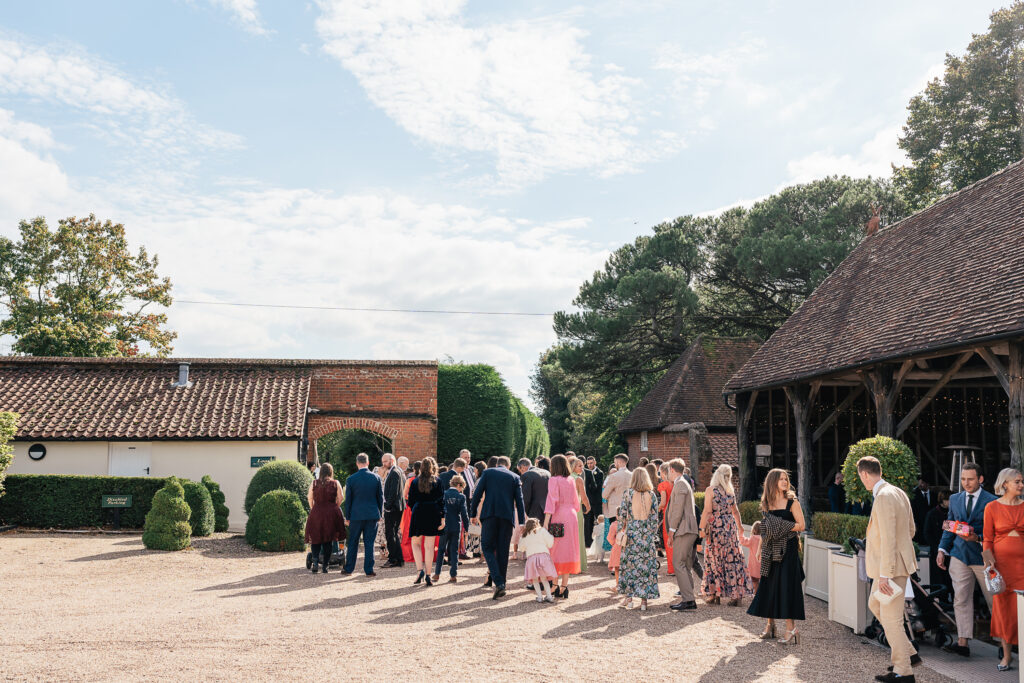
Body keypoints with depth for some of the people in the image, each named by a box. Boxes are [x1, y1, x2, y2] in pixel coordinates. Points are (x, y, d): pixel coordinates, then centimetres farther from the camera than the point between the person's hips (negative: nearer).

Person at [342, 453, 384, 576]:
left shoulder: (351, 479, -6)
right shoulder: (376, 478, -2)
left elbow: (348, 500, -1)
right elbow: (380, 498, 3)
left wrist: (347, 517, 7)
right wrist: (380, 514, 13)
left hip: (356, 515, -1)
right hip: (372, 515, 1)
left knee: (353, 543, 11)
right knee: (369, 543, 5)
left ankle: (348, 569, 18)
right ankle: (369, 570, 6)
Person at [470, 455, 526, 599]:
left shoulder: (487, 472, 9)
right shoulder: (515, 477, 12)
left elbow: (477, 494, 3)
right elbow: (519, 501, 7)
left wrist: (473, 514, 9)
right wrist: (522, 522, 8)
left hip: (489, 515, -2)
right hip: (507, 516, 2)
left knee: (487, 547, 4)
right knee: (503, 551, 10)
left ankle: (498, 582, -13)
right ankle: (501, 584, 14)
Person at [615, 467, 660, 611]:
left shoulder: (628, 494, -4)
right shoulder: (652, 495, 2)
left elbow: (622, 515, -3)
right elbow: (655, 518, 3)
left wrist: (620, 532, 6)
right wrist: (653, 535, 11)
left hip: (632, 531, -1)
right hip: (647, 534, 1)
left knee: (629, 565, 7)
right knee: (647, 565, 5)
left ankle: (629, 599, 9)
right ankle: (644, 600, 6)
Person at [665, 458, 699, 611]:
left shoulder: (680, 484, -10)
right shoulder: (684, 483, 22)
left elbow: (678, 508, -17)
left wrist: (672, 529, -13)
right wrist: (673, 529, 22)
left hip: (683, 530, -10)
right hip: (688, 531, 10)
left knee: (678, 564, -11)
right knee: (685, 565, 11)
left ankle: (688, 600, -13)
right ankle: (688, 599, 13)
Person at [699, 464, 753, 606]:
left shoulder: (710, 490, -7)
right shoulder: (731, 491, 6)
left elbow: (707, 511, -14)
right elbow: (735, 511, 17)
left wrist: (702, 528, -13)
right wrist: (740, 526, 28)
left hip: (716, 527, -4)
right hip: (730, 526, 4)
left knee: (715, 559, 4)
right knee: (733, 559, 6)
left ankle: (716, 594, 7)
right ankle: (736, 594, 7)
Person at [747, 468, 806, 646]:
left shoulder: (791, 501, -3)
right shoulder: (766, 503, 9)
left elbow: (801, 525, -6)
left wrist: (781, 527, -14)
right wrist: (760, 549, 14)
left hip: (788, 548, -4)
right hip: (770, 550, 4)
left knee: (787, 585, -7)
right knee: (768, 585, 7)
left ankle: (791, 628, -3)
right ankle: (770, 624, 20)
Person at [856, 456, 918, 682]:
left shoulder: (883, 497, -22)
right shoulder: (898, 492, 9)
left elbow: (888, 539, -25)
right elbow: (910, 530, 17)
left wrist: (885, 575, -23)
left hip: (892, 565, -11)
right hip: (894, 562, 11)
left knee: (891, 618, 0)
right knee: (875, 604, 24)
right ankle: (907, 651, 31)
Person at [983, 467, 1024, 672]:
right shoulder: (992, 507, 1)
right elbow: (988, 539, 3)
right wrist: (988, 559, -10)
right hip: (1001, 561, -1)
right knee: (1002, 607, 4)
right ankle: (1007, 654, 16)